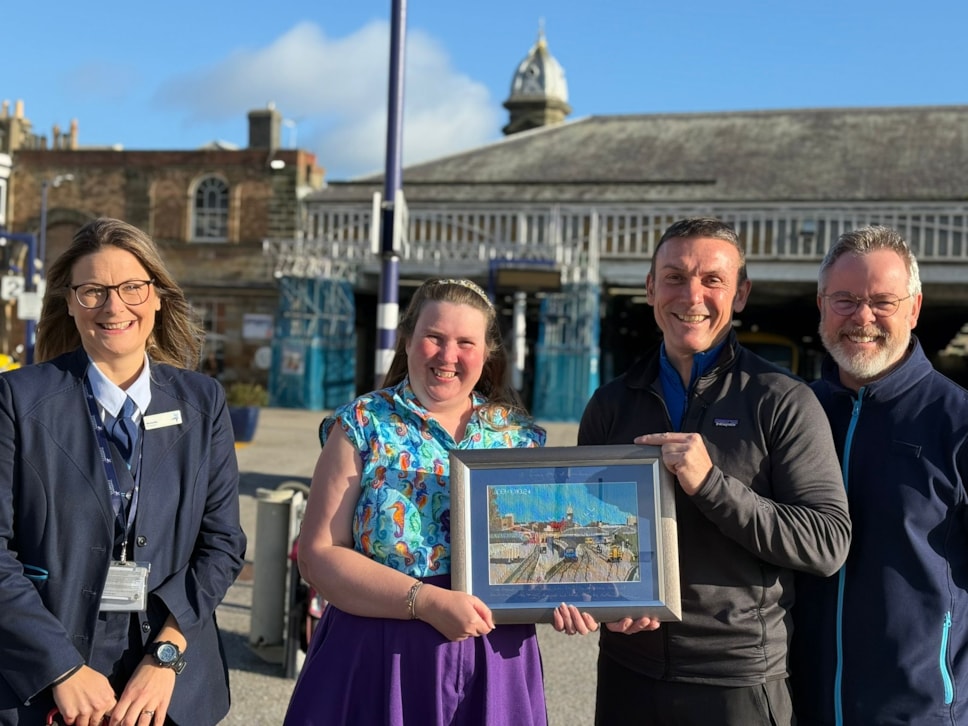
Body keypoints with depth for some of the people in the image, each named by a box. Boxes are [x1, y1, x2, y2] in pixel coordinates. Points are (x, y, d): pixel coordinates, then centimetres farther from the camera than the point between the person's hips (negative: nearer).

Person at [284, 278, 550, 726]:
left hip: (494, 668, 2)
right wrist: (427, 601, -19)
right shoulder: (363, 426, -3)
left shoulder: (520, 435, 5)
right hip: (379, 667, -2)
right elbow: (318, 554, -9)